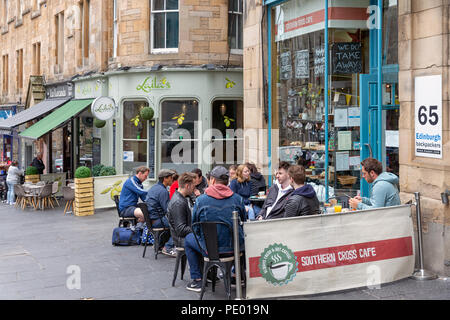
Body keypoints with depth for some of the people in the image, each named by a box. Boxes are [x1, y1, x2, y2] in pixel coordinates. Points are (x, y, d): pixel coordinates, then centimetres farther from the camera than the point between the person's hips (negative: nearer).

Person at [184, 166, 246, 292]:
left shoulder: (200, 200, -6)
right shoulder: (238, 199, -1)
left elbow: (195, 228, 4)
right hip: (235, 247, 2)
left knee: (188, 239, 26)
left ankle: (196, 280, 22)